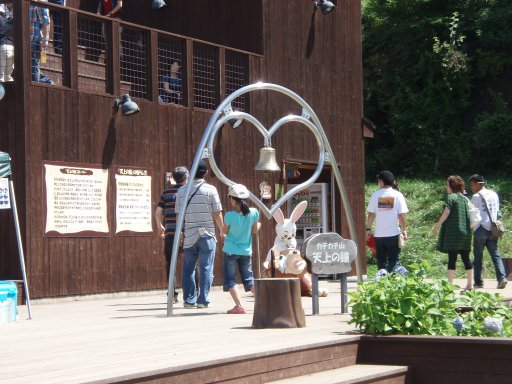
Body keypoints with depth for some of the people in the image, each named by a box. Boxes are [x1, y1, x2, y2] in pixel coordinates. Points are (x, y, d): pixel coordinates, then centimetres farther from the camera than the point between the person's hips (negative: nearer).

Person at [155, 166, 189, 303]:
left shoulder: (166, 192, 8)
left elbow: (158, 211, 4)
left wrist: (160, 227, 18)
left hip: (170, 234, 2)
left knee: (170, 263, 9)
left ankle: (172, 294, 6)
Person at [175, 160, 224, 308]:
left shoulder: (182, 190, 2)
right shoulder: (210, 190, -6)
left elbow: (179, 215, 5)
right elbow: (217, 214, -4)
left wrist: (181, 233, 16)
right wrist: (222, 231, 9)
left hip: (189, 235, 3)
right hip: (207, 234, -2)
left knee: (188, 269, 10)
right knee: (206, 268, 2)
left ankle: (189, 299, 10)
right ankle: (203, 300, -1)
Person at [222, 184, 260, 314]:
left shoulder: (229, 215, -17)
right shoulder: (253, 213, -8)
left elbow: (225, 231, -3)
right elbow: (255, 230, 4)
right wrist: (259, 224, 25)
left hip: (231, 251, -4)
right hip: (246, 251, 4)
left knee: (230, 279, 3)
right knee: (248, 279, 15)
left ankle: (239, 305, -9)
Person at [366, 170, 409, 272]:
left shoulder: (375, 195, -1)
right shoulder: (397, 195, -4)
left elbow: (371, 214, 1)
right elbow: (401, 215, -7)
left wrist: (368, 229, 11)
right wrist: (404, 230, 1)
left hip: (379, 234, 1)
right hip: (393, 233, -1)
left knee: (381, 260, 12)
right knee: (394, 259, 5)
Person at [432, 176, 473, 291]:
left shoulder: (451, 197, -6)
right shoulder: (465, 198, 12)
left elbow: (446, 213, -11)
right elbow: (470, 215, 13)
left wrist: (437, 226, -5)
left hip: (453, 232, -6)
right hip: (466, 232, 6)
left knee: (452, 258, -6)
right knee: (466, 257, 8)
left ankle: (450, 284, -7)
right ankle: (469, 284, 8)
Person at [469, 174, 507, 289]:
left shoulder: (476, 196, -7)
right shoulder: (494, 195, 11)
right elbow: (497, 211, 17)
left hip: (481, 229, -5)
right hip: (492, 229, 5)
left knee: (478, 256, 3)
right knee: (495, 255, 4)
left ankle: (478, 282, 3)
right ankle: (502, 278, -12)